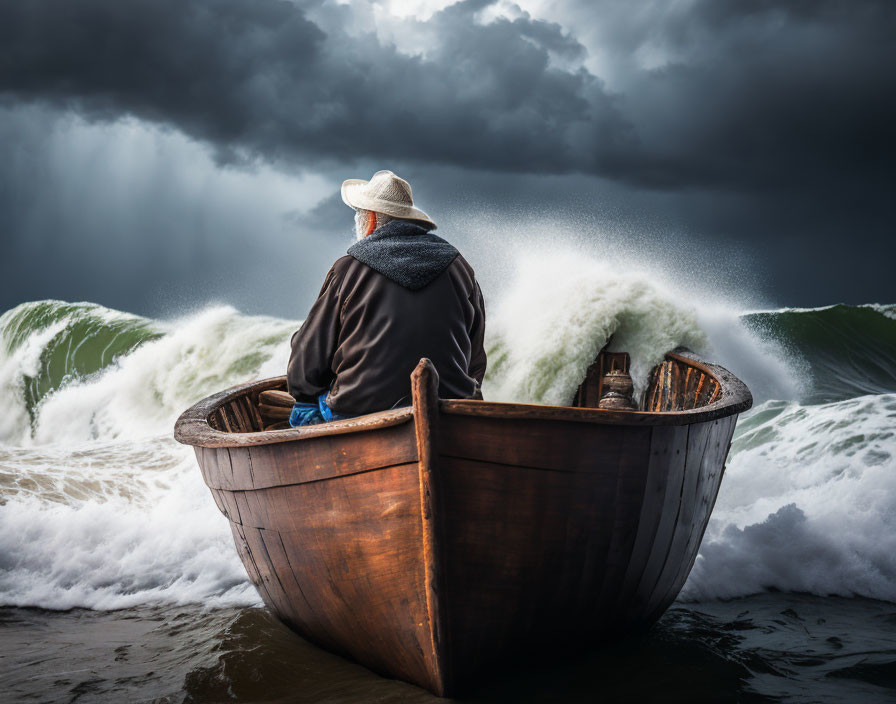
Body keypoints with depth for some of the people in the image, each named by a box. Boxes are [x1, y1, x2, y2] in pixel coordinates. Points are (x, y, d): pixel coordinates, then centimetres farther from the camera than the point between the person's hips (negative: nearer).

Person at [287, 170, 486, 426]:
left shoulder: (347, 270, -2)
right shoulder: (460, 268, 8)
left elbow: (309, 353, 4)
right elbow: (475, 362, 15)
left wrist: (305, 398, 21)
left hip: (358, 411, -2)